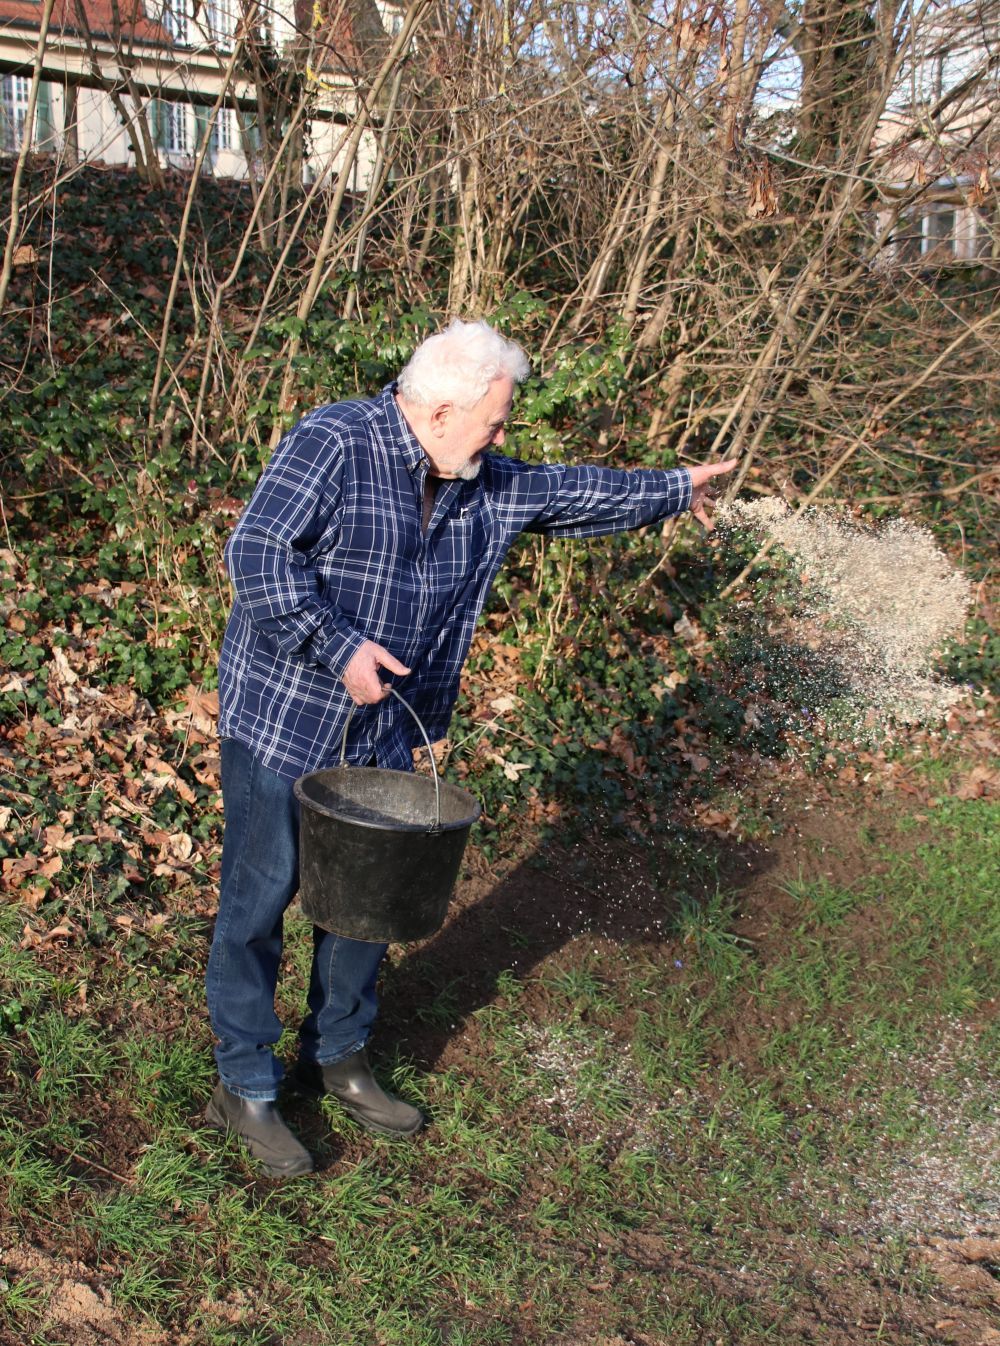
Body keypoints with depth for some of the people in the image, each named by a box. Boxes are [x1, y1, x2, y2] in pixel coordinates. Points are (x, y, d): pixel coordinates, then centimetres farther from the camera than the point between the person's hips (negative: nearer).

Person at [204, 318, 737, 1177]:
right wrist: (340, 647, -27)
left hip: (382, 728, 8)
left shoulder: (484, 484, 8)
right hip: (281, 717, -7)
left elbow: (570, 494, 22)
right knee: (260, 897, 1)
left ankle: (338, 1057, 34)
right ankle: (245, 1088, 16)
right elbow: (259, 554, -23)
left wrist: (670, 492, 30)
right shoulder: (331, 445, -16)